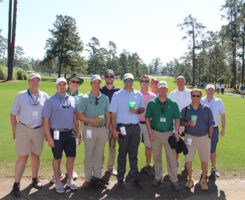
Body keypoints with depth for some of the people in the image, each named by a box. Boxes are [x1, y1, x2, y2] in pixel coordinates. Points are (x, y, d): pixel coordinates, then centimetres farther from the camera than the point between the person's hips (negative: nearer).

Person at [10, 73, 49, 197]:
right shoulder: (20, 96, -2)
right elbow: (13, 114, 3)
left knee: (35, 155, 12)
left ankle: (35, 179, 28)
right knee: (23, 157, -3)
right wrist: (14, 131, 1)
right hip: (23, 129, -2)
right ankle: (16, 185, 8)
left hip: (39, 130, 2)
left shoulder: (45, 96, 2)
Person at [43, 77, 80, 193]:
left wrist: (78, 133, 11)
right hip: (56, 134, -4)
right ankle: (58, 182, 22)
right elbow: (46, 120, -7)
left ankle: (70, 180, 26)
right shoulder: (50, 101, -4)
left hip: (70, 133, 4)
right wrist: (49, 138, -13)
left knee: (71, 157, 8)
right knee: (57, 159, 7)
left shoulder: (72, 100, 10)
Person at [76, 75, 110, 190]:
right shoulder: (85, 98, -1)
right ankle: (88, 179, 14)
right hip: (89, 129, -3)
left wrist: (106, 129, 6)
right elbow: (79, 115, -6)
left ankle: (97, 176, 23)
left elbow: (107, 115, 13)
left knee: (99, 154, 10)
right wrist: (93, 120, -16)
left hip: (102, 129, 3)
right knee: (89, 155, 2)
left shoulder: (105, 98, 10)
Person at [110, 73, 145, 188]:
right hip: (123, 127, -3)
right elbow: (113, 113, -1)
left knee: (134, 154, 10)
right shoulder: (117, 95, 1)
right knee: (122, 154, 4)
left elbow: (142, 108, 17)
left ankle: (135, 177, 21)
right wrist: (114, 129, -8)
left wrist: (137, 111, -8)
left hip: (135, 127, 3)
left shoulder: (138, 94, 10)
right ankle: (120, 179, 15)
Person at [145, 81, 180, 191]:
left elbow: (177, 119, 4)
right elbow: (147, 118, 3)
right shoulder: (151, 103, 1)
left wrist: (176, 132, -8)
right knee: (156, 157, 11)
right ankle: (158, 178, 26)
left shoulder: (173, 104, 1)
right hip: (155, 133, 1)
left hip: (168, 133, 0)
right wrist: (150, 132, -5)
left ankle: (174, 180, 14)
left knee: (172, 157, 1)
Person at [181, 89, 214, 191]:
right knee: (188, 159, 3)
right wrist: (188, 123, -13)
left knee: (204, 159, 5)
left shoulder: (206, 109, 2)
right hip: (190, 137, 0)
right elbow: (181, 122, 6)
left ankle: (203, 179, 23)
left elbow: (211, 125, 4)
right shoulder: (186, 109, 2)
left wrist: (209, 137, 1)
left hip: (204, 137, 0)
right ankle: (190, 178, 23)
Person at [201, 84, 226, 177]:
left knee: (212, 150, 9)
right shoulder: (200, 101, -3)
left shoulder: (219, 102, 2)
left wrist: (223, 129, 4)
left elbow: (223, 116, 7)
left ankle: (213, 168, 28)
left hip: (214, 129, 1)